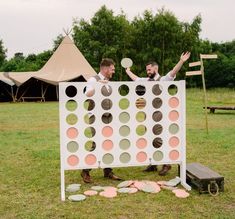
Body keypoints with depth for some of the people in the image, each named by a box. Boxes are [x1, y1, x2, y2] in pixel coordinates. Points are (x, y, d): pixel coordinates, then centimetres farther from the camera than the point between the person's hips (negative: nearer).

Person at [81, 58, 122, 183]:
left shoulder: (108, 82, 17)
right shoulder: (93, 80, -7)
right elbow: (87, 95, -24)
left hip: (108, 118, 8)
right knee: (96, 145, -8)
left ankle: (107, 171, 20)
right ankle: (85, 171, 5)